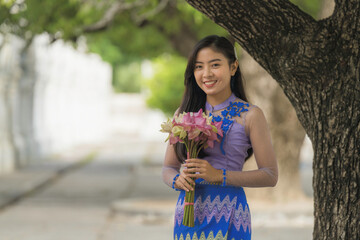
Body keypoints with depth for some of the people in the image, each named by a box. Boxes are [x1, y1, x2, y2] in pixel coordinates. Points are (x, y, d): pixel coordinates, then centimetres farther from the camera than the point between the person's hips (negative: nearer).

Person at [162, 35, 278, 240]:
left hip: (228, 216, -4)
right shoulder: (184, 114, 9)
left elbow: (270, 176, -6)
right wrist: (177, 180, -9)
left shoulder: (250, 115, -3)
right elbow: (169, 167, 14)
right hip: (187, 213, 4)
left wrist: (219, 176, -16)